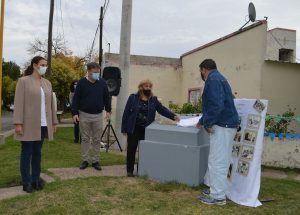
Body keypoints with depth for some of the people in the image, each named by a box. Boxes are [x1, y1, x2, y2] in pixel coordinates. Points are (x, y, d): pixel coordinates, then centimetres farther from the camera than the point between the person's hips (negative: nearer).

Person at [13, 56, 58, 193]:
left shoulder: (47, 83, 12)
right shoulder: (23, 81, -4)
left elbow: (50, 104, 14)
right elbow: (18, 103, -9)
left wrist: (54, 122, 13)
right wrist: (18, 123, -15)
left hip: (43, 125, 5)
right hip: (28, 124, -5)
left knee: (37, 152, 11)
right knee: (26, 153, 3)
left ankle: (36, 179, 20)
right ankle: (27, 182, 10)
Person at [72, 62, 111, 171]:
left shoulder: (102, 82, 2)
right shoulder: (82, 82, -5)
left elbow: (106, 97, 10)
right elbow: (76, 98, -4)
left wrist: (108, 110, 7)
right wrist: (75, 113, -9)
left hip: (98, 115, 2)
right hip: (84, 115, -1)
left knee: (97, 139, 6)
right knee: (85, 139, 7)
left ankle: (95, 161, 16)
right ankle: (85, 160, 17)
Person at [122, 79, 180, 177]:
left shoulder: (153, 100, 7)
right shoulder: (133, 98, -1)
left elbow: (162, 109, -2)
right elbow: (126, 113, -3)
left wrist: (173, 116, -18)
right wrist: (124, 128, -7)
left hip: (147, 130, 2)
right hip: (133, 129, -2)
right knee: (131, 149, 3)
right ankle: (130, 170, 16)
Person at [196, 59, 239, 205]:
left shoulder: (213, 79, -12)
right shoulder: (217, 78, 21)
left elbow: (216, 105, -25)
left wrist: (208, 123, -15)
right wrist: (202, 121, 37)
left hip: (222, 126, -10)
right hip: (227, 124, 10)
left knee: (217, 161, -4)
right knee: (220, 160, 16)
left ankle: (218, 197, 3)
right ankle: (216, 189, 27)